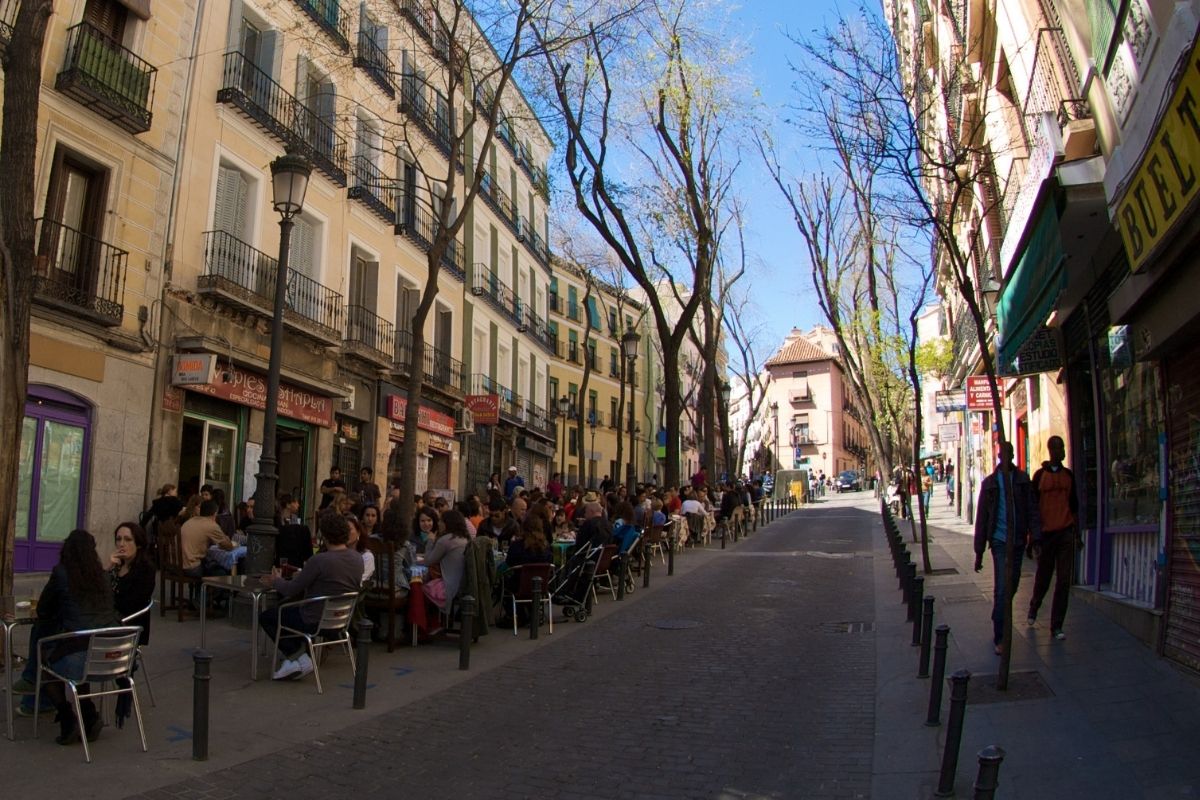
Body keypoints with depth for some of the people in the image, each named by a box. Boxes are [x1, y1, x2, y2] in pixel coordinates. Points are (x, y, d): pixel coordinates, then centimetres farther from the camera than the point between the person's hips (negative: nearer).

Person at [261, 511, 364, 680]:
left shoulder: (319, 561, -25)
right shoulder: (358, 559, -4)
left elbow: (290, 590, -14)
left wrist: (276, 581, 7)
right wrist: (305, 575, 22)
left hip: (315, 622, -8)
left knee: (265, 617, 13)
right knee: (285, 604, 28)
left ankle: (299, 659, 3)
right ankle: (293, 655, 21)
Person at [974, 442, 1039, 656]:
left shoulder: (1023, 480, 6)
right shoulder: (989, 483, 3)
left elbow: (1032, 510, 3)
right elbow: (981, 517, 5)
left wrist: (1035, 537, -10)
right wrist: (979, 551, 3)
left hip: (1018, 540, 2)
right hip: (999, 540, -2)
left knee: (1012, 584, 11)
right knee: (1002, 588, -8)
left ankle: (999, 621, 34)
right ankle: (999, 637, -3)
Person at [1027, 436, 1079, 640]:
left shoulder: (1069, 475, 9)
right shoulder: (1039, 475, -1)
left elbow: (1074, 506, 16)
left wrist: (1077, 534, 13)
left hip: (1066, 533, 2)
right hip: (1046, 531, -2)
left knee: (1064, 581, -1)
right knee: (1043, 578, 8)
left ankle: (1056, 626, 4)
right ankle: (1033, 607, 37)